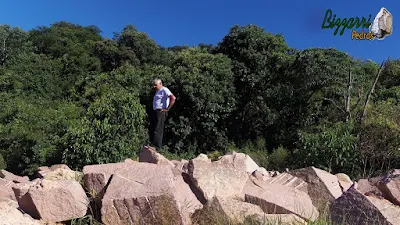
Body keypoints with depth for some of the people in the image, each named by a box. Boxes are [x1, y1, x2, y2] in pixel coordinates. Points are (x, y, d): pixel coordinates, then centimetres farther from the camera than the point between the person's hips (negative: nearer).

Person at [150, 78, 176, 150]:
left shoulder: (164, 90, -8)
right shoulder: (157, 91, 22)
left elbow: (173, 98, -21)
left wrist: (167, 109, -19)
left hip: (161, 112, -10)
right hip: (155, 112, 10)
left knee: (157, 131, -10)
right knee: (152, 130, 11)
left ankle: (157, 148, -7)